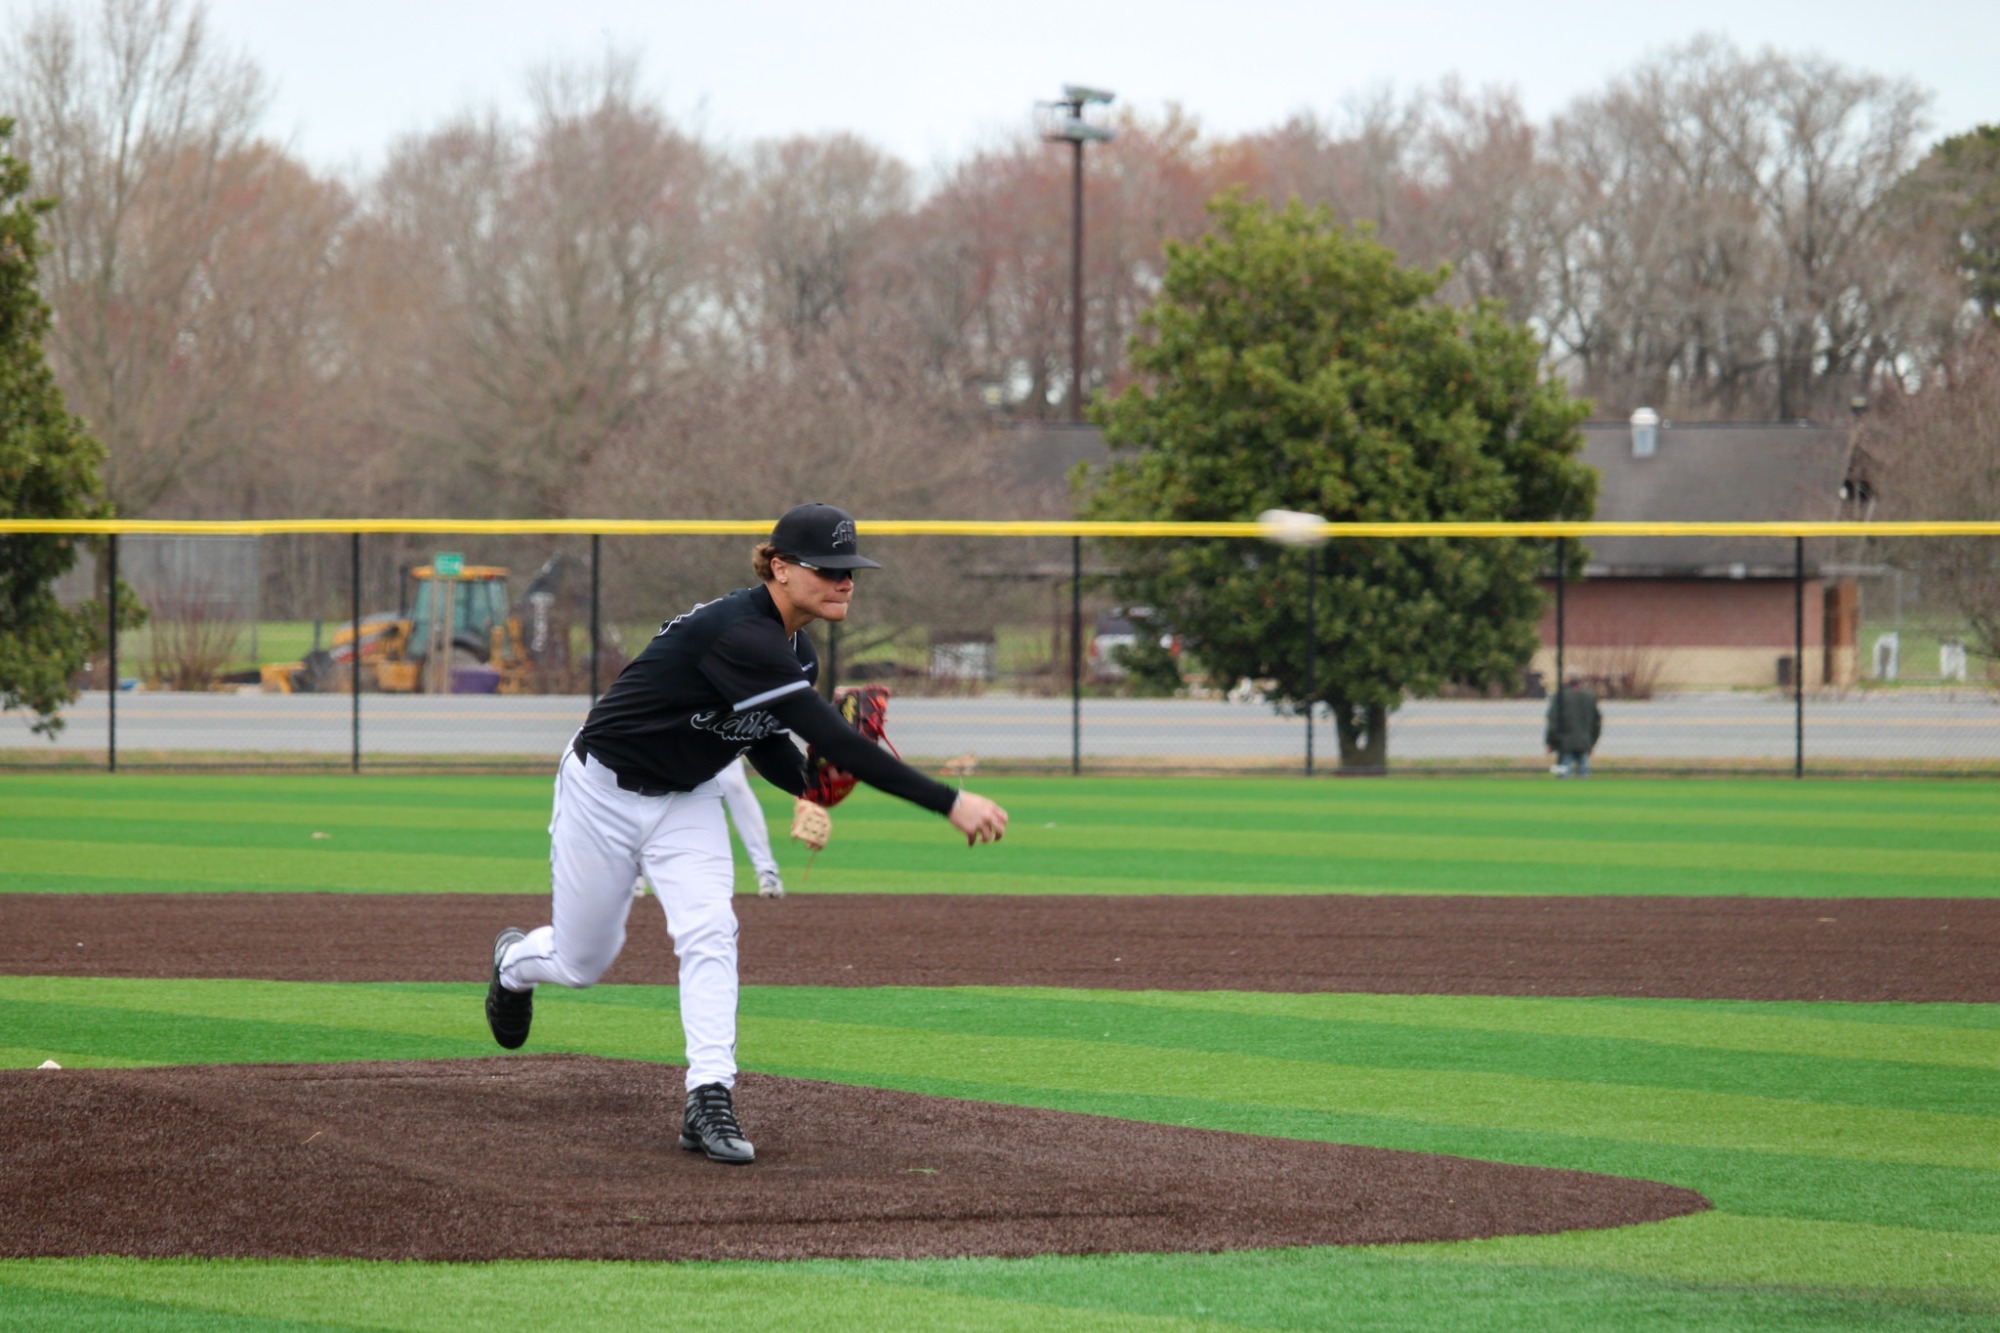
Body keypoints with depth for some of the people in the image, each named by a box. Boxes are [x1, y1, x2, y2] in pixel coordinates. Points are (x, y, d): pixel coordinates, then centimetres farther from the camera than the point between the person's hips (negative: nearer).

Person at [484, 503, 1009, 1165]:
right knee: (582, 962, 10)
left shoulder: (796, 654, -6)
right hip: (604, 790, -7)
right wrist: (949, 803, -45)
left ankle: (710, 1102, -19)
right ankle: (515, 961, 46)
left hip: (689, 802, 7)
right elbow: (831, 741, -42)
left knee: (709, 932, -18)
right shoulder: (739, 634, -36)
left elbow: (768, 744, 9)